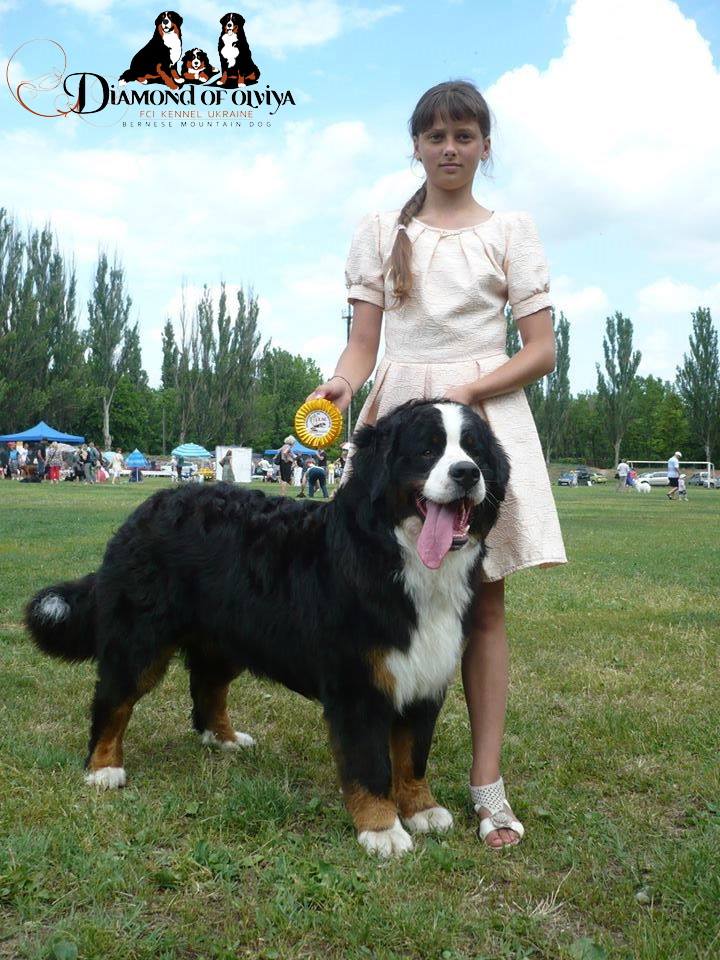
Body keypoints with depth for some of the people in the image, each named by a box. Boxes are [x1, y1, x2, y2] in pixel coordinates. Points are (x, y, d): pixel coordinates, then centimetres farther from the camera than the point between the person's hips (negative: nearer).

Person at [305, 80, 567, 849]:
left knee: (483, 598, -2)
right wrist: (340, 384, -17)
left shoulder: (510, 231, 8)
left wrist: (465, 392, -13)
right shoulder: (380, 232, 12)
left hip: (485, 414, -1)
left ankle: (487, 783, 3)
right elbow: (363, 341, 5)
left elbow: (541, 351, 2)